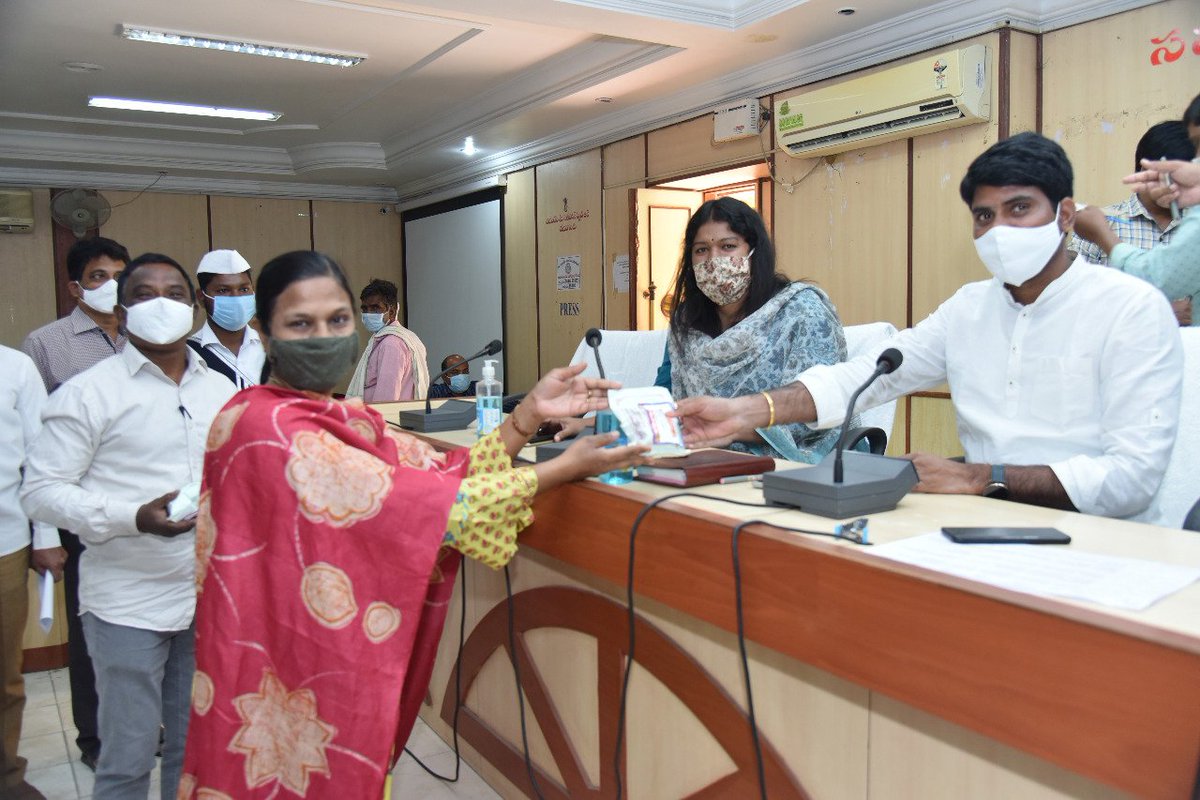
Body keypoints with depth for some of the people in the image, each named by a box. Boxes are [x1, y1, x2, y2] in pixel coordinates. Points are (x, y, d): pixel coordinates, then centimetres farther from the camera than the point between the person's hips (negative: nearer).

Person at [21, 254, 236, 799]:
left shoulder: (221, 390, 9)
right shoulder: (88, 392, -6)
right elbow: (41, 490, -10)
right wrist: (134, 518, -22)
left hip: (210, 596, 4)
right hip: (128, 603, -4)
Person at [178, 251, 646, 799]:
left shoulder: (340, 421, 8)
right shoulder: (267, 428, -21)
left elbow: (445, 475, -1)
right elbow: (414, 504, -25)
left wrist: (530, 414, -12)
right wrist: (567, 468, -20)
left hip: (341, 672, 8)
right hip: (289, 682, -8)